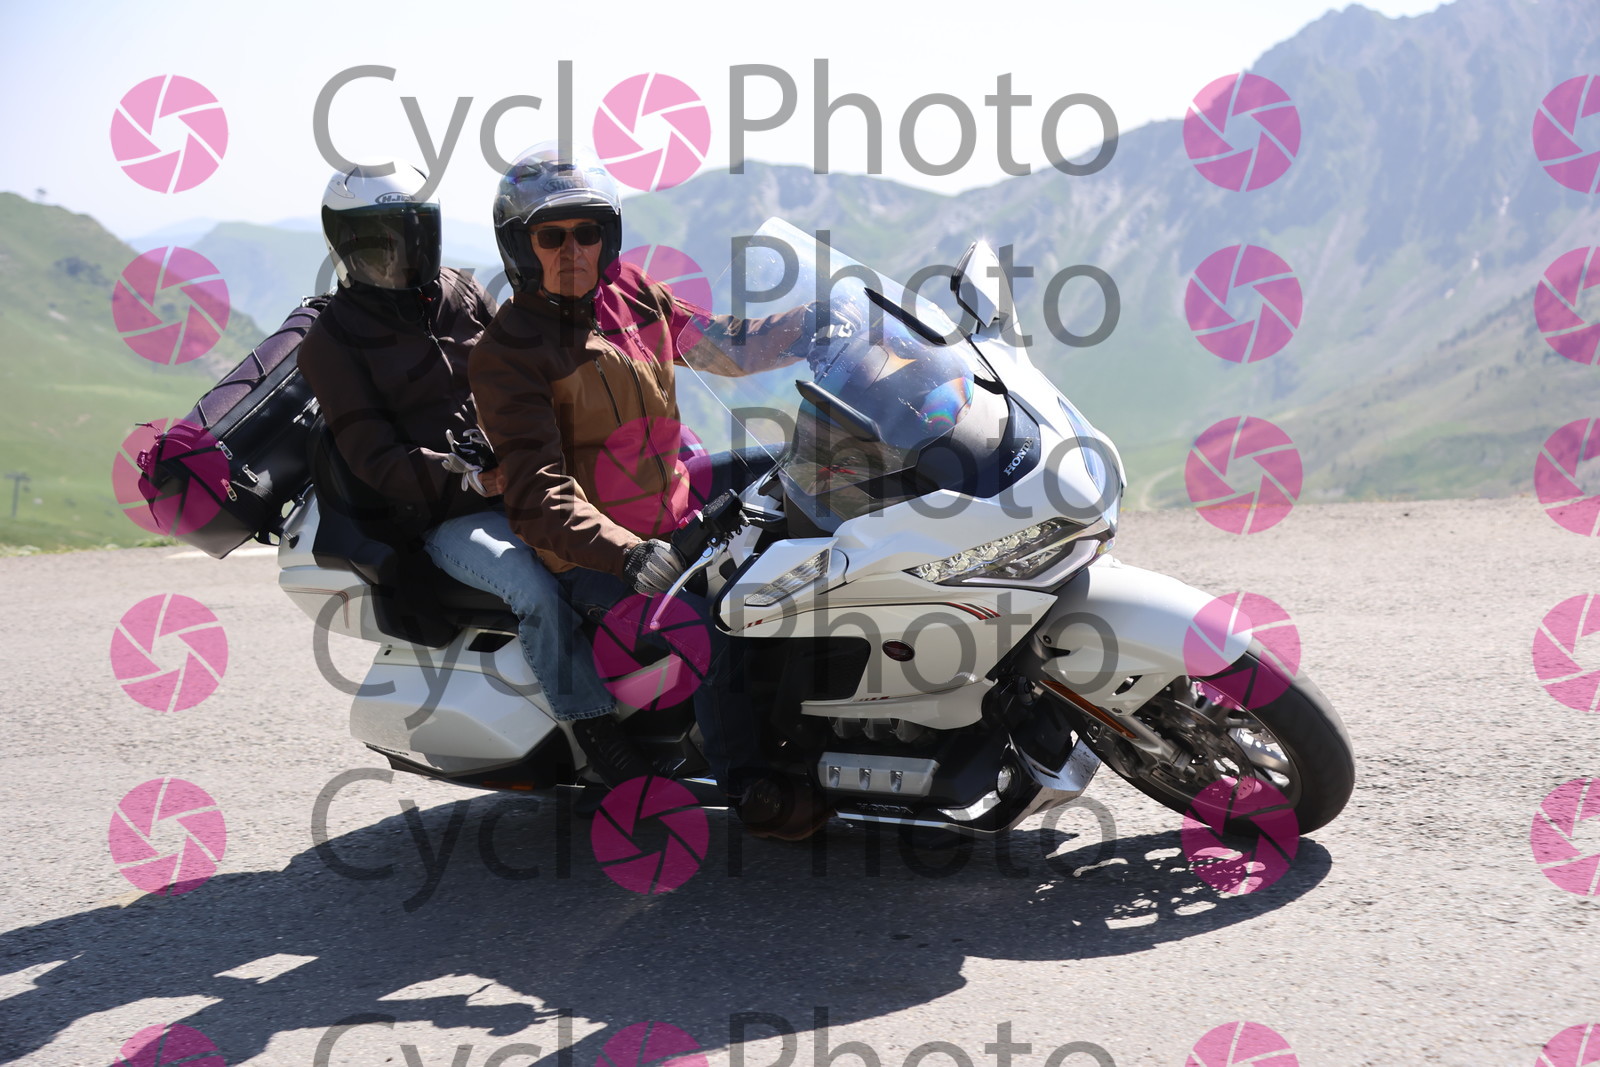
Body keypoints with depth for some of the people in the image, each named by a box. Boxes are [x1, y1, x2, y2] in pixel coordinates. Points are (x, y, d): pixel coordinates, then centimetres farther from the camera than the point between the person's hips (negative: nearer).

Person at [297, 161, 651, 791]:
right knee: (538, 591, -32)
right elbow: (373, 457, -8)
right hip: (448, 517, -5)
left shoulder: (461, 294, 16)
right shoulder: (331, 342, 2)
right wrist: (469, 481, -23)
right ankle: (597, 738, -20)